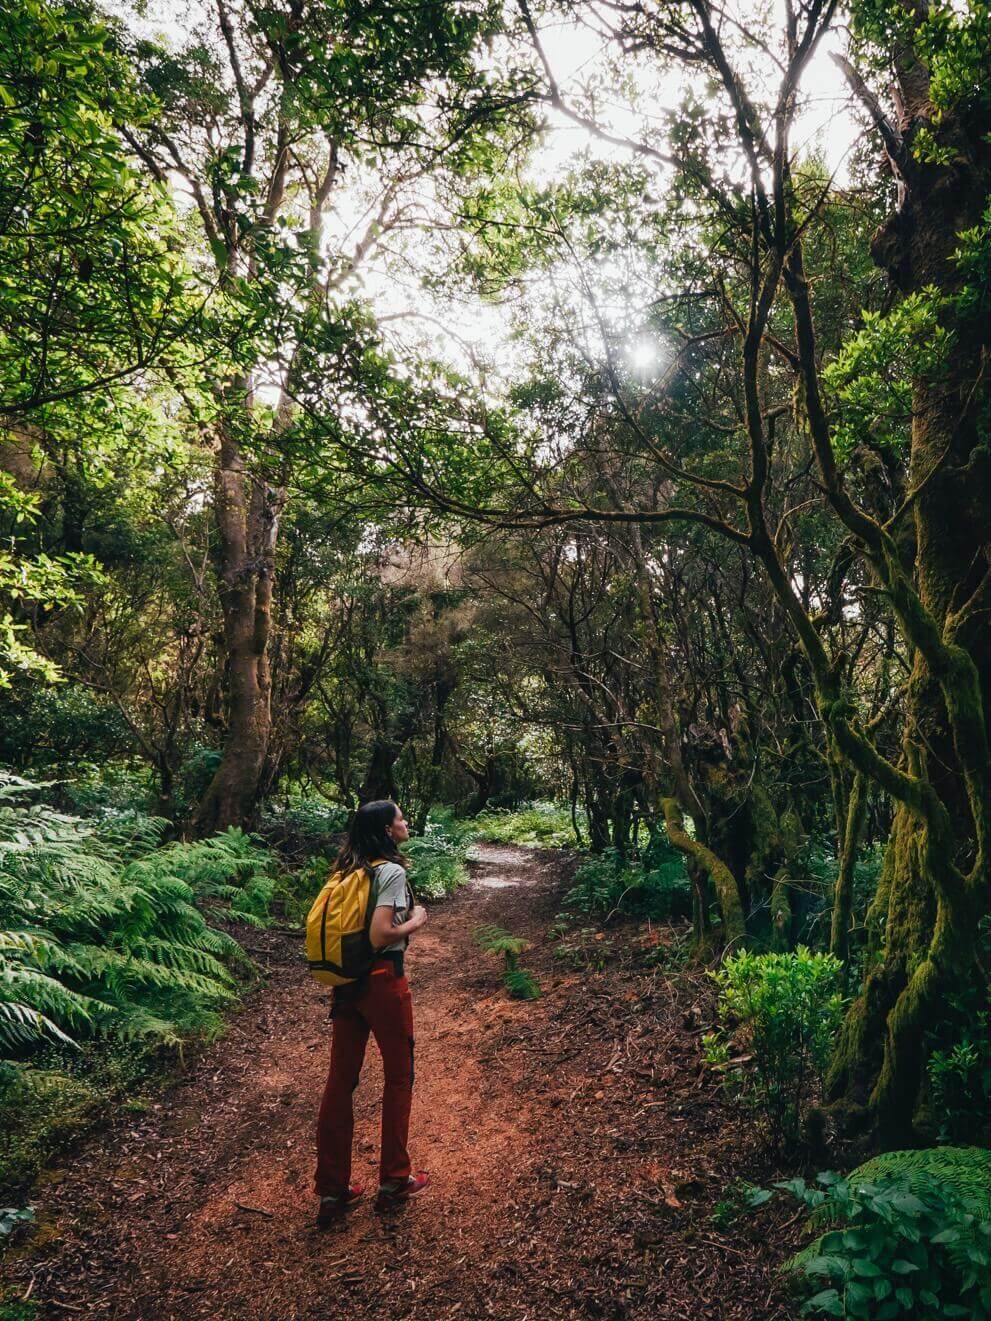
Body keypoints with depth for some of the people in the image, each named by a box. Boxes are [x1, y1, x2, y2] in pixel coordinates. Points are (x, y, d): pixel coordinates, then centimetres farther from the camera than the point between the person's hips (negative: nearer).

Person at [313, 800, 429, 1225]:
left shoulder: (347, 869, 7)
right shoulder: (391, 871, -16)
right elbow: (380, 936, -24)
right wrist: (416, 920, -8)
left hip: (346, 981, 7)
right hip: (382, 980, -7)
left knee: (340, 1079, 13)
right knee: (399, 1076, 12)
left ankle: (332, 1190, 23)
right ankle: (394, 1180, 24)